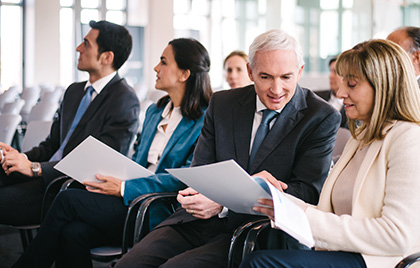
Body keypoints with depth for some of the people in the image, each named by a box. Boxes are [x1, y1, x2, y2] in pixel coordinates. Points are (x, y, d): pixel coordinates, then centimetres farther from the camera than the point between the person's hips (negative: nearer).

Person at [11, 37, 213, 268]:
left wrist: (123, 188, -16)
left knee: (68, 199, -17)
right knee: (72, 233, -22)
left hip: (157, 215, -6)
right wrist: (111, 178, 0)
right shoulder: (154, 112, 19)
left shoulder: (204, 122, -7)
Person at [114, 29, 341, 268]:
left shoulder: (322, 118, -4)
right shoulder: (222, 103, 9)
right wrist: (195, 193, -17)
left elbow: (307, 192, -12)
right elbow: (199, 168, 12)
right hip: (201, 221, 5)